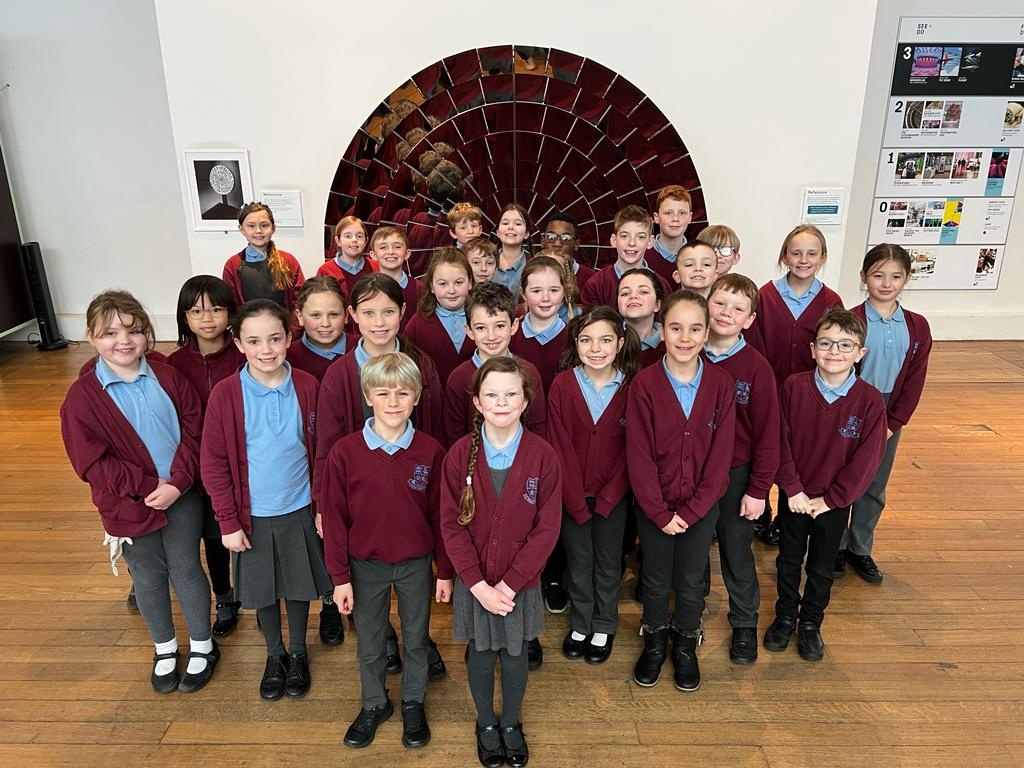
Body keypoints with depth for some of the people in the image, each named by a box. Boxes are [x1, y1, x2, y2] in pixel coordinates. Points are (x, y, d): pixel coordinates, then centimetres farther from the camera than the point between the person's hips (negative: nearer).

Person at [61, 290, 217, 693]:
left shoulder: (168, 378, -5)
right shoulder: (82, 396, -11)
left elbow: (194, 433, -5)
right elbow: (92, 462, -13)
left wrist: (177, 483, -17)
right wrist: (148, 486, -17)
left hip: (182, 496, 1)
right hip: (129, 505, 0)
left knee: (186, 570, 13)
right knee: (148, 578, 16)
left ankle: (203, 646, 33)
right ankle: (164, 649, 38)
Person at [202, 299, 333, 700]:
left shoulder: (307, 387, -12)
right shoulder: (225, 395, -14)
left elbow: (320, 452, -3)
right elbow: (214, 464, -8)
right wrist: (228, 522, -8)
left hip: (300, 509, 0)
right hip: (253, 515, 0)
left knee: (299, 585, 17)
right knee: (261, 590, 17)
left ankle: (298, 653, 41)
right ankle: (274, 655, 43)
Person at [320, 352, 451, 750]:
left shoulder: (430, 451, -14)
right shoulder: (345, 452, -16)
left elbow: (439, 516, -6)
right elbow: (334, 518, -8)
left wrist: (445, 572, 0)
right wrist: (340, 577, -5)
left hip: (416, 564, 0)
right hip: (366, 565, 0)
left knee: (416, 640, 19)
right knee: (369, 645, 19)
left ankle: (413, 703, 43)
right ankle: (374, 704, 44)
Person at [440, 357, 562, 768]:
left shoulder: (543, 456, -14)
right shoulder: (460, 454, -12)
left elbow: (547, 529, -12)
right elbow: (451, 525, -9)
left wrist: (509, 584, -15)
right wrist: (479, 585, -15)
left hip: (522, 583, 0)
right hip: (474, 583, 0)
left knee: (515, 654, 18)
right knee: (480, 654, 18)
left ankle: (511, 723, 44)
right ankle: (485, 723, 44)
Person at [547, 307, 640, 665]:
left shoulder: (631, 387, -10)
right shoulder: (562, 385, -11)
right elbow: (560, 447, -11)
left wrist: (606, 498, -12)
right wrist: (577, 500, -14)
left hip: (613, 496, 0)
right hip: (572, 495, 0)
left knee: (608, 563, 17)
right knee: (578, 562, 17)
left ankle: (604, 627, 38)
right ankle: (580, 625, 38)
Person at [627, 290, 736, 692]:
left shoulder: (721, 384, -11)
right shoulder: (644, 384, -16)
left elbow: (720, 454, -9)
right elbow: (639, 455, -14)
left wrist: (690, 511, -12)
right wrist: (660, 512, -14)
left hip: (701, 506, 1)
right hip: (654, 506, -1)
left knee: (691, 582, 17)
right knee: (656, 581, 17)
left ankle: (686, 646, 41)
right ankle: (654, 643, 42)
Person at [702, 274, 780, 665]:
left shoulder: (756, 367, -13)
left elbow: (767, 433, -9)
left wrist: (758, 489, -9)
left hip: (735, 474, -2)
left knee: (737, 550, 13)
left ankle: (745, 624, 34)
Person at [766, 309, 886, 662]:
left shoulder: (870, 400, -16)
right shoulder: (794, 386, -14)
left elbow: (867, 459, -14)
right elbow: (780, 441, -11)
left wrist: (830, 499, -14)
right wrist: (792, 488, -15)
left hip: (835, 503, 0)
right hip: (794, 496, 1)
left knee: (821, 568, 18)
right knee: (788, 561, 19)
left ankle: (811, 623, 39)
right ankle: (785, 616, 40)